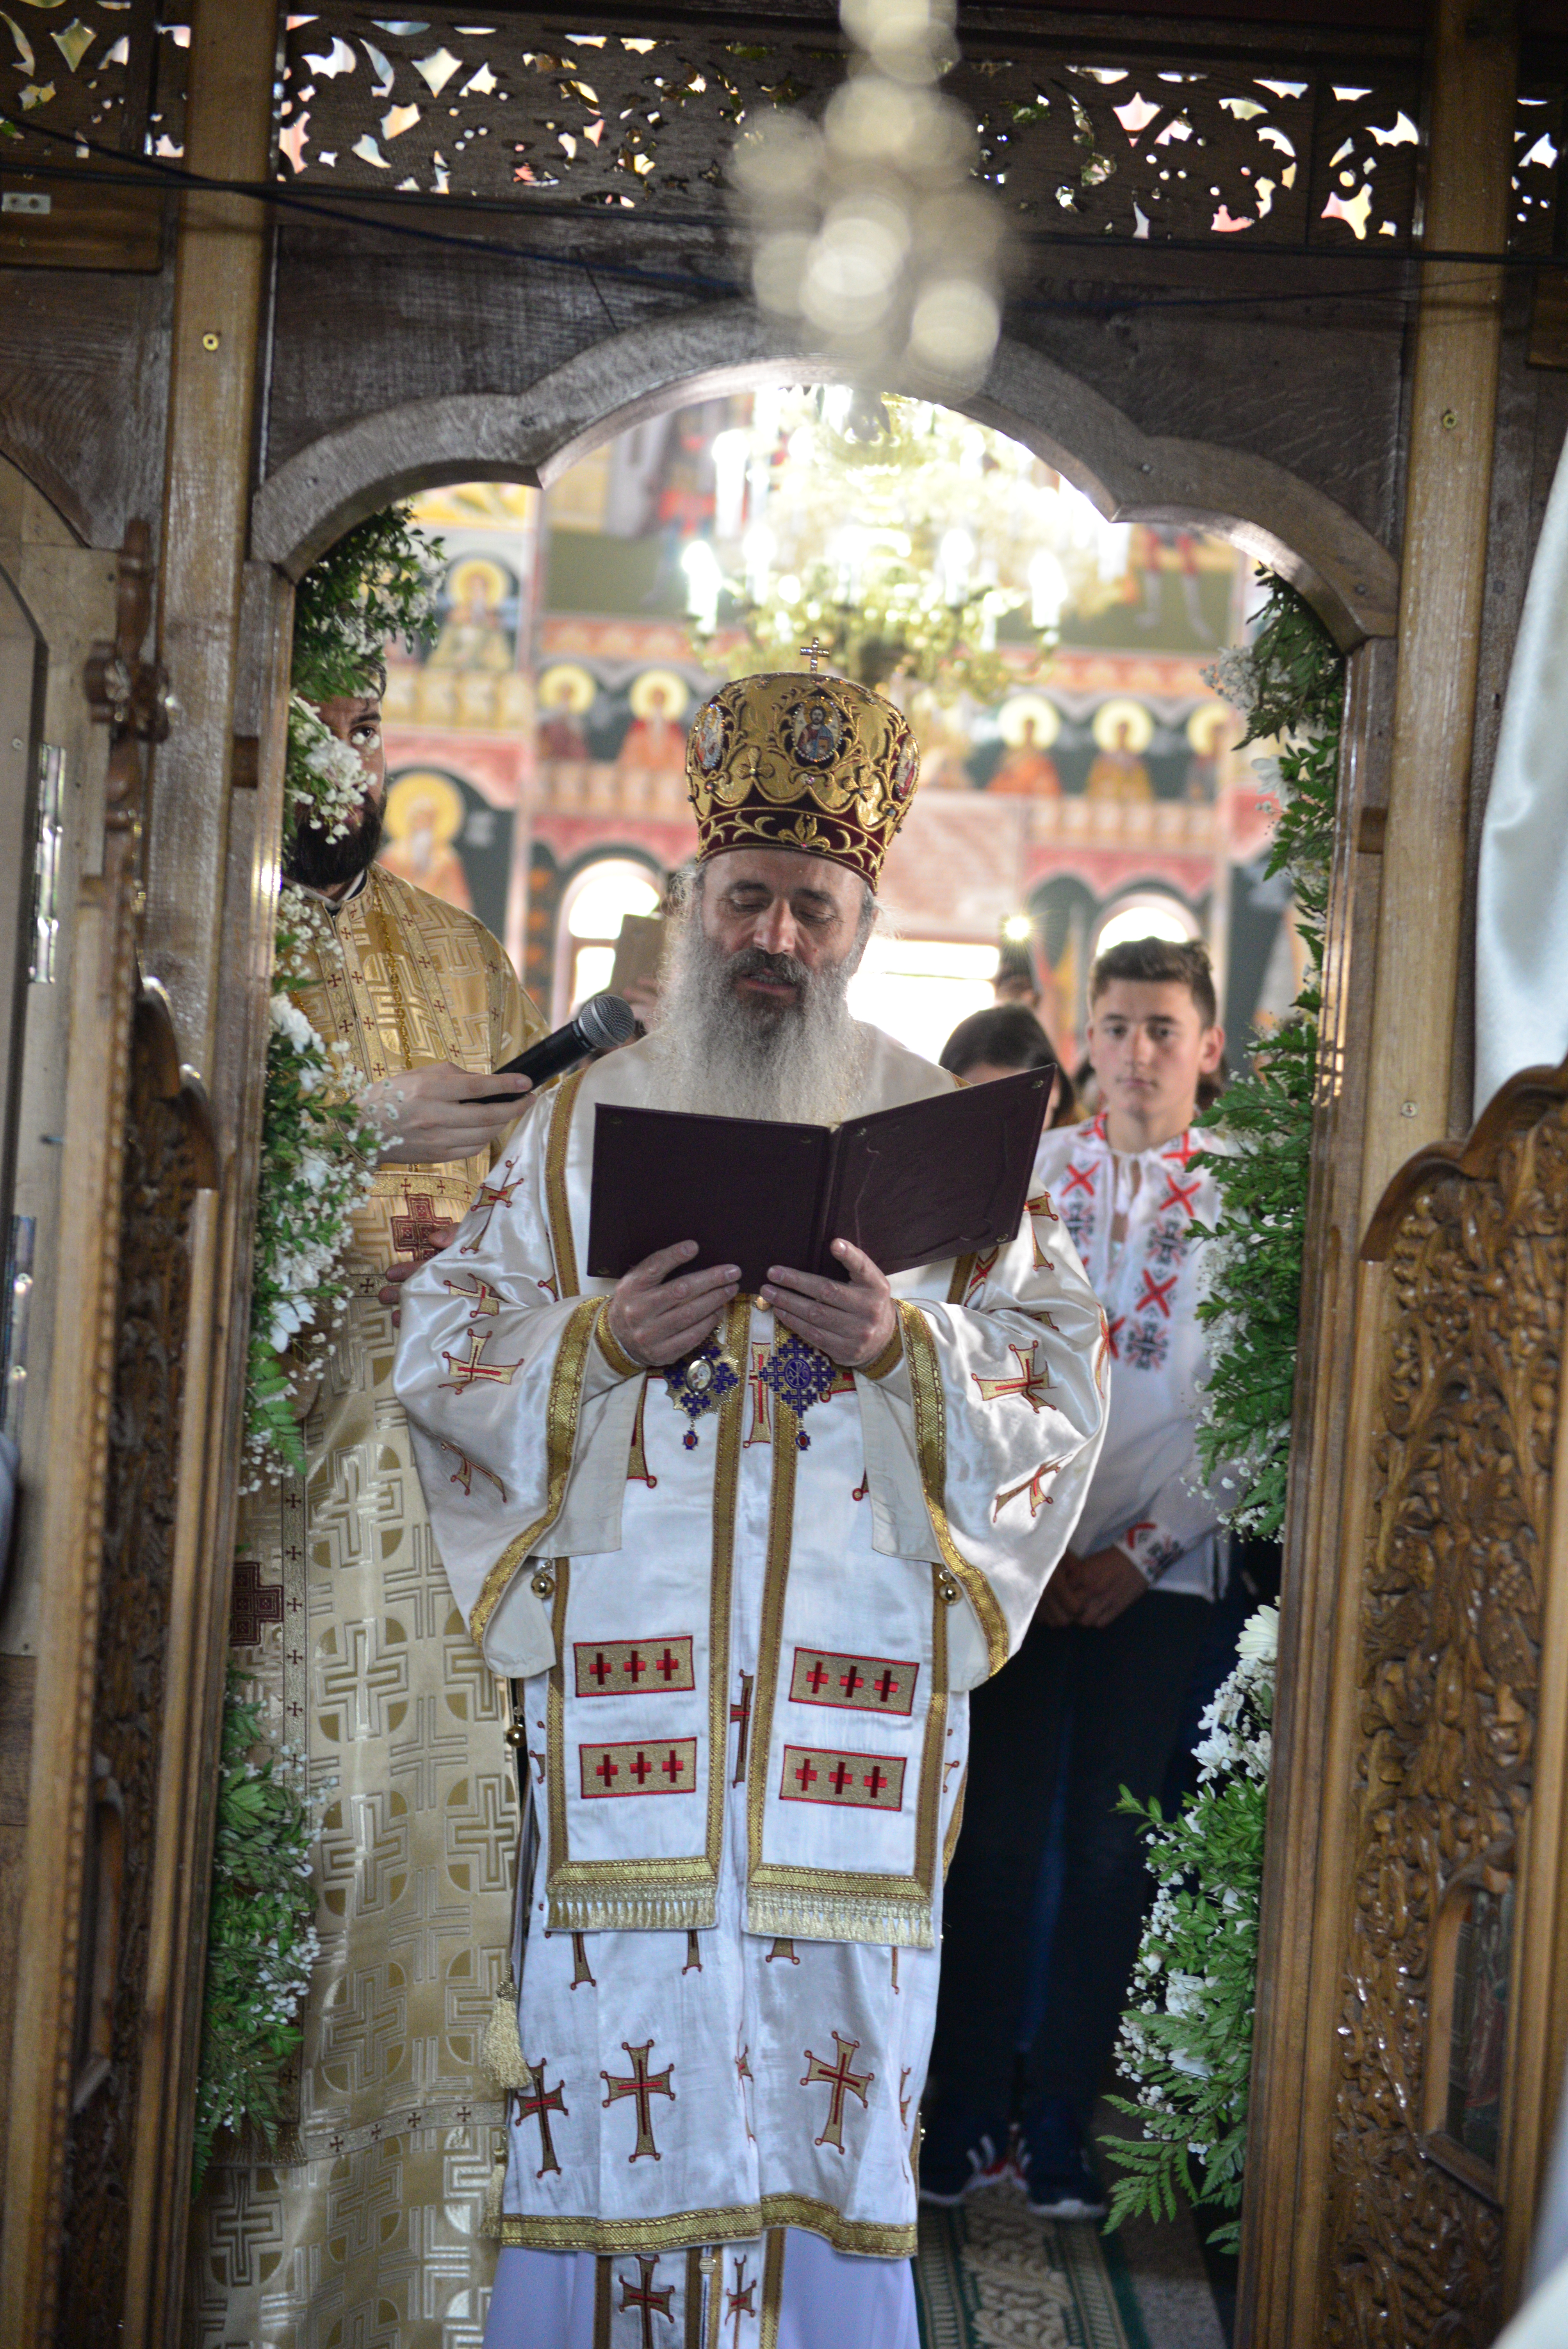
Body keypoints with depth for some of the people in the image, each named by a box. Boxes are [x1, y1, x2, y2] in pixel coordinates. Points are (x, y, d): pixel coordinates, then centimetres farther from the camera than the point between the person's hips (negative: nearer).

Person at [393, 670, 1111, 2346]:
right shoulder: (587, 1122, 11)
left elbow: (1063, 1386, 5)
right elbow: (441, 1351, 8)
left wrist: (905, 1348, -14)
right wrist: (602, 1340, -11)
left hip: (857, 1670, 0)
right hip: (626, 1658, 0)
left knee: (835, 2031, -2)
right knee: (618, 2014, -3)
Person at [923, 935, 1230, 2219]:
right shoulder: (1023, 1173, 8)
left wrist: (1142, 1550, -6)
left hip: (1158, 1570, -1)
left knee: (1111, 1845, 2)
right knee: (996, 1833, 0)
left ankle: (1062, 2121, 12)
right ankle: (970, 2112, 10)